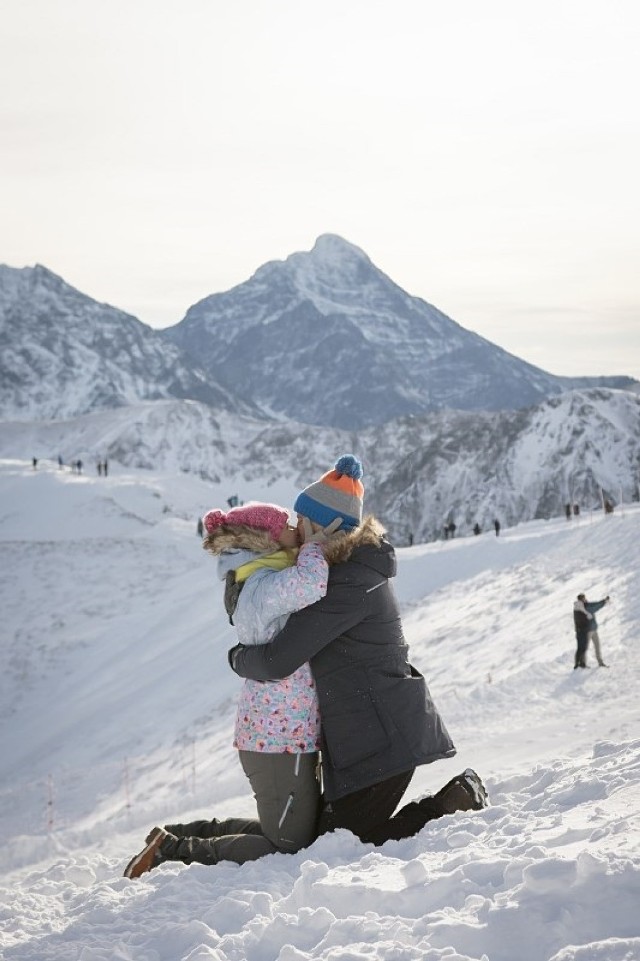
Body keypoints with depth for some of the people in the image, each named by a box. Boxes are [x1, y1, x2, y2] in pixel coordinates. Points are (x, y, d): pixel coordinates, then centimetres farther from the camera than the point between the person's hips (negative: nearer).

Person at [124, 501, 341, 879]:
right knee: (289, 848, -1)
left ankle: (183, 836, 23)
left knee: (296, 833, 22)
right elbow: (311, 584, -39)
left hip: (269, 733, 10)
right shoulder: (264, 586, -20)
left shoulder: (260, 581, 12)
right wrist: (315, 545, -19)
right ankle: (172, 853, 1)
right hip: (283, 738, -10)